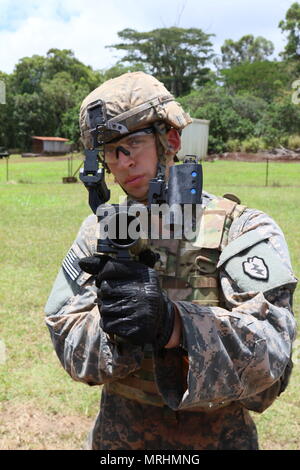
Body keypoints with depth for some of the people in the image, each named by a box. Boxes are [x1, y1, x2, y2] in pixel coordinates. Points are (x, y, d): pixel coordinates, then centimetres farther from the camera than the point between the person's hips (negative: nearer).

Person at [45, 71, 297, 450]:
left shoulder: (243, 230, -13)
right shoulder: (99, 232, -3)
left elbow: (269, 352, -23)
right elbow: (66, 336, -7)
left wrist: (173, 323, -39)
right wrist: (110, 324, -28)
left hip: (218, 434, -2)